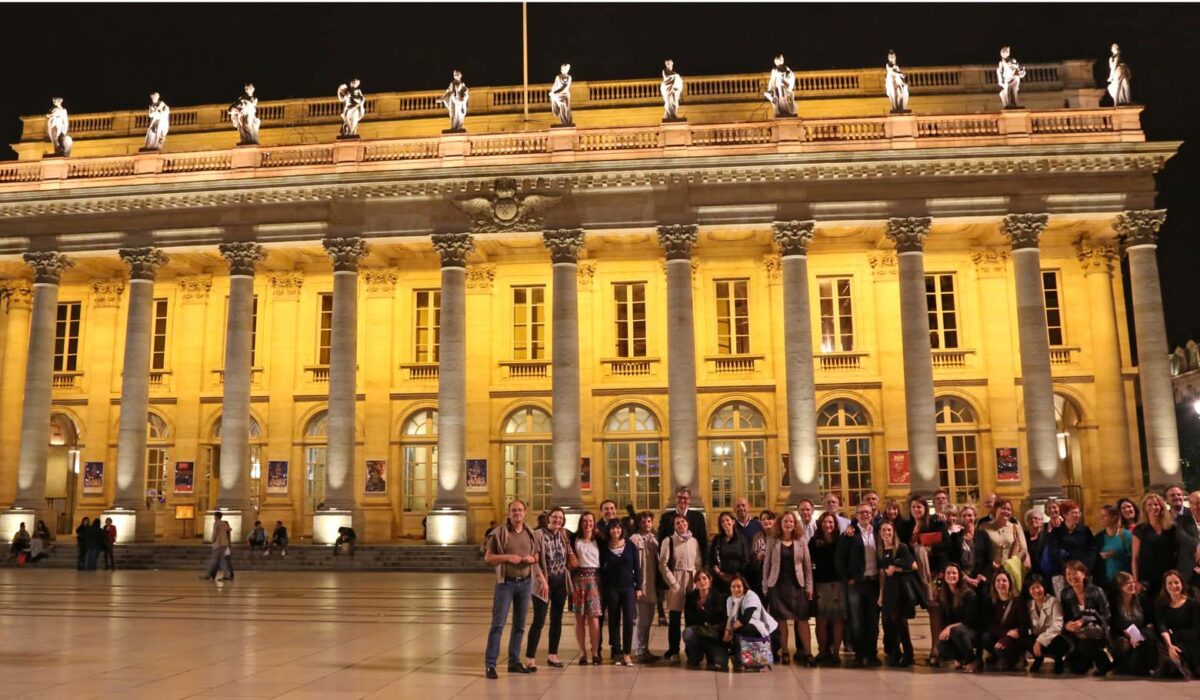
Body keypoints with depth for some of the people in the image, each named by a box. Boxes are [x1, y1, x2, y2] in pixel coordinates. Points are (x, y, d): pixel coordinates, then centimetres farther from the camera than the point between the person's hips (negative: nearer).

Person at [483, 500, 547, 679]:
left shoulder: (531, 534, 8)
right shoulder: (499, 533, -5)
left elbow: (537, 556, 16)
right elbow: (488, 558, -5)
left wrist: (532, 558, -6)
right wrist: (506, 557, -19)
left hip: (525, 582, 4)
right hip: (505, 582, -4)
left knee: (519, 624, 10)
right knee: (498, 623, -6)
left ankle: (514, 662, 20)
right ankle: (490, 664, -2)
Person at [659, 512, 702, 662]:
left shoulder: (694, 541, 11)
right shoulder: (669, 541, -1)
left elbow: (698, 563, 13)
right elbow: (663, 565, -4)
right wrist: (673, 583, -8)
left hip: (692, 581, 3)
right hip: (676, 582, -3)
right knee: (674, 618, -2)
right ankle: (673, 650, 7)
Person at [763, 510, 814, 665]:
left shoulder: (800, 540, 4)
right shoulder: (772, 541, 2)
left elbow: (807, 564, 5)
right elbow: (767, 564, 3)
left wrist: (809, 586, 0)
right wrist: (765, 586, -1)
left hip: (796, 584, 1)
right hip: (777, 584, 0)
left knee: (802, 619, -4)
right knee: (781, 619, 3)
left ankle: (807, 653, 0)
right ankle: (784, 653, 11)